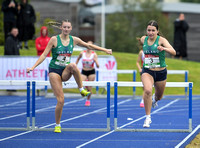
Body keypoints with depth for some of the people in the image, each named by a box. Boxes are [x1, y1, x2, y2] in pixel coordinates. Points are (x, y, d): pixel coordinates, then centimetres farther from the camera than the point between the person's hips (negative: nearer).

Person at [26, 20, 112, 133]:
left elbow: (89, 46, 15)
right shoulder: (54, 39, -7)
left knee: (73, 65, -36)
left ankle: (82, 90, -23)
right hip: (54, 71, -2)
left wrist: (104, 50, 14)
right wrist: (33, 67, -14)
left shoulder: (74, 40, 3)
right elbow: (44, 55, -5)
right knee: (61, 100, -12)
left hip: (66, 72, 2)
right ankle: (58, 125, 7)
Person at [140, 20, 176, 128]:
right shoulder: (143, 39, -3)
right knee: (147, 90, -29)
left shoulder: (161, 40, -14)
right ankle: (148, 117, -20)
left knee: (159, 96, 19)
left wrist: (163, 48, -47)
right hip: (147, 71, 0)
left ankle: (154, 99, 60)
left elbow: (173, 52, -29)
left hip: (161, 72, 0)